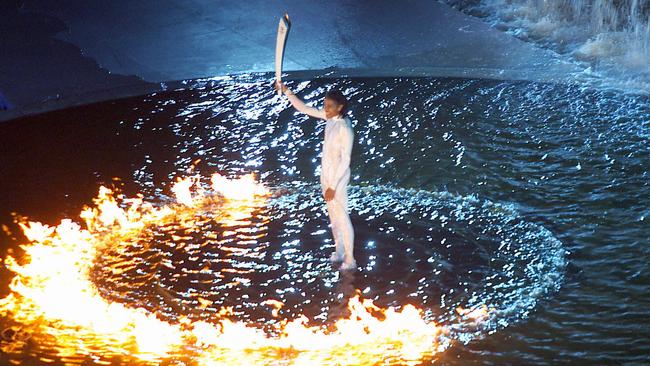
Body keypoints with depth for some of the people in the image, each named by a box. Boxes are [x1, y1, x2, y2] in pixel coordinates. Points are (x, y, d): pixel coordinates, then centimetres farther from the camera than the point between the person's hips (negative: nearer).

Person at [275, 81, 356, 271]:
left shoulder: (344, 128, -25)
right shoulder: (330, 118, -3)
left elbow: (345, 160, -23)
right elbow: (304, 109, 7)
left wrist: (333, 186, -20)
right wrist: (286, 92, -3)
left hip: (338, 177, -8)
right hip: (326, 174, 8)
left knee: (342, 217, -2)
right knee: (333, 216, 19)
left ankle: (350, 260, 6)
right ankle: (339, 252, 34)